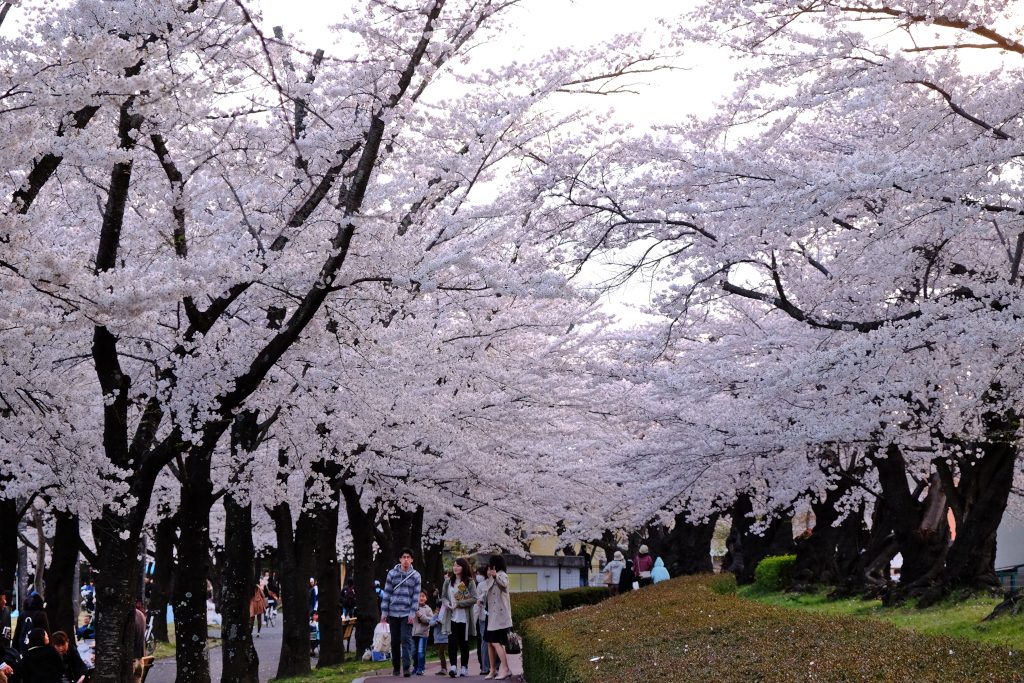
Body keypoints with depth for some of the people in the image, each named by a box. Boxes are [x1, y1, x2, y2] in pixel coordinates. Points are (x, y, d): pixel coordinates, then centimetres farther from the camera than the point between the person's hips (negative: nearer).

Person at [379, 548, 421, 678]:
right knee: (395, 641, 7)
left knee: (406, 639, -12)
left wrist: (412, 613, -9)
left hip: (407, 613, -2)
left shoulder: (415, 576, 2)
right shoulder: (392, 574, 4)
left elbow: (416, 596, 0)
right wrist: (384, 612, 1)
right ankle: (396, 667, 17)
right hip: (393, 612, 2)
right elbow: (387, 593, 5)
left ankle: (407, 667, -16)